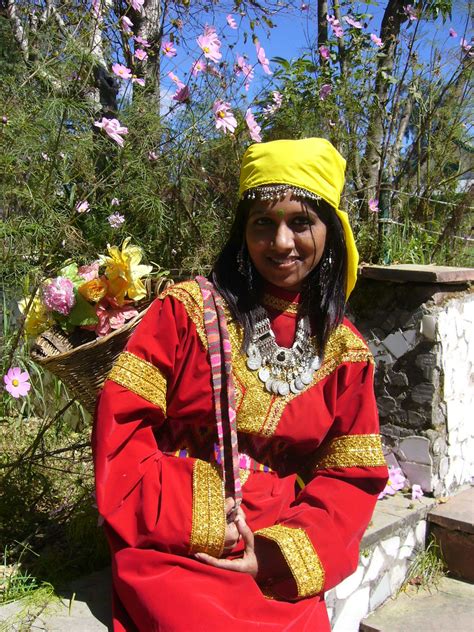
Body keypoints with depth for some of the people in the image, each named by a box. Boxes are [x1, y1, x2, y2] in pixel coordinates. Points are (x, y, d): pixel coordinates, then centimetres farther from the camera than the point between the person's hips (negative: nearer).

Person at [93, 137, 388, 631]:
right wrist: (190, 517, -13)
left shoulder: (344, 350, 5)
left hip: (278, 554, 3)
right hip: (173, 545, -2)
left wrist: (284, 549, -11)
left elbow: (351, 478, 4)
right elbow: (120, 420, -5)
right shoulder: (187, 309, -2)